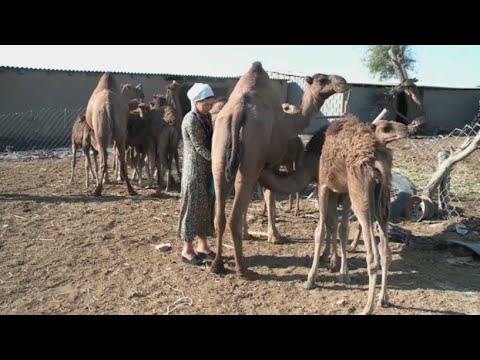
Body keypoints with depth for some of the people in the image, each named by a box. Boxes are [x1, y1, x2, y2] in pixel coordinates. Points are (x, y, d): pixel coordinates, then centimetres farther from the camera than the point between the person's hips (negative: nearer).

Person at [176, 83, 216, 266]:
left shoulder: (207, 117, 10)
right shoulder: (190, 120, -14)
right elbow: (199, 147, -17)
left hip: (208, 169, 8)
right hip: (194, 170, -8)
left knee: (207, 206, 11)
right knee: (193, 207, -1)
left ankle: (202, 246, 23)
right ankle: (187, 250, 11)